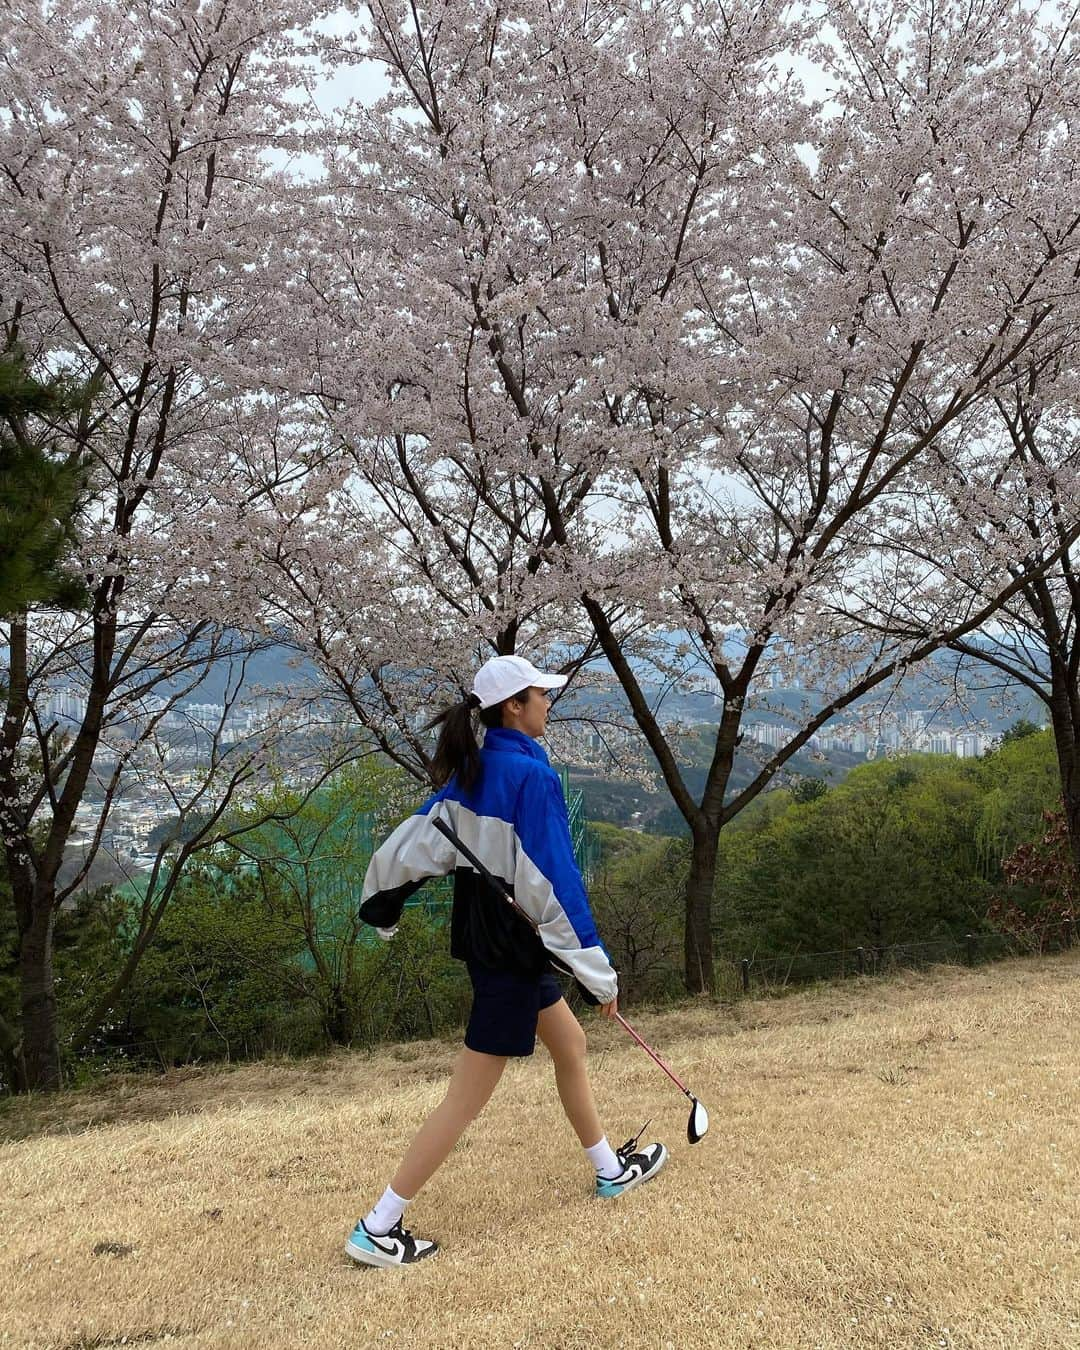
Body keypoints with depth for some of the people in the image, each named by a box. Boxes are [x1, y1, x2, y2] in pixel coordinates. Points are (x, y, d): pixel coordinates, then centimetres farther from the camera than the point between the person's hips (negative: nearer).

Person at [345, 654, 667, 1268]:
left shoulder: (471, 771, 1)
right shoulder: (531, 776, -23)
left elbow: (414, 840, 4)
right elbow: (555, 882, -24)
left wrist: (382, 907, 17)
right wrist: (598, 974, -17)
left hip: (484, 935, 9)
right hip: (514, 952, -9)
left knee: (571, 1045, 25)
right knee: (467, 1099, 1)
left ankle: (612, 1170, 44)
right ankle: (377, 1229, 11)